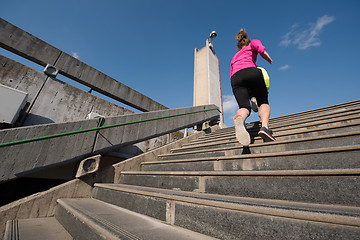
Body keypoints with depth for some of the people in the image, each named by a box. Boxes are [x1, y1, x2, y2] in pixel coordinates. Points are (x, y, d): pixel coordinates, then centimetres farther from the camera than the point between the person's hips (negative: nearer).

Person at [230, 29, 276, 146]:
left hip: (235, 78, 3)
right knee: (263, 102, 4)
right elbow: (261, 49, 4)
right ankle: (264, 126, -25)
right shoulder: (252, 43, 32)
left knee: (244, 106, -10)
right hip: (251, 72, -2)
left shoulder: (234, 57, 40)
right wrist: (269, 58, 12)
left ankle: (239, 118, -46)